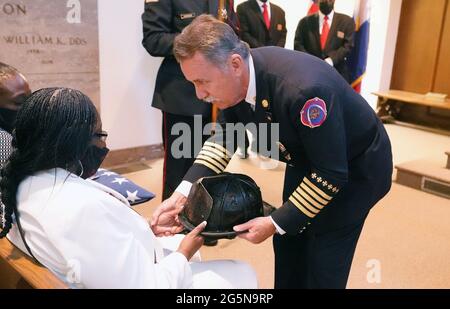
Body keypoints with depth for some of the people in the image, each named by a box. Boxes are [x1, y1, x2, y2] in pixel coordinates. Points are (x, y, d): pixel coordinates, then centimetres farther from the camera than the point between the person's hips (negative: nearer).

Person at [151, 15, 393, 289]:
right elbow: (227, 135, -2)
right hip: (307, 159, 7)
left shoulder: (303, 89, -41)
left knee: (323, 267, -1)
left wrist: (275, 223, -25)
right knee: (287, 241, 15)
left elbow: (331, 174, -31)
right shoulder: (237, 78, -18)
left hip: (354, 167, -6)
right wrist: (184, 192, -14)